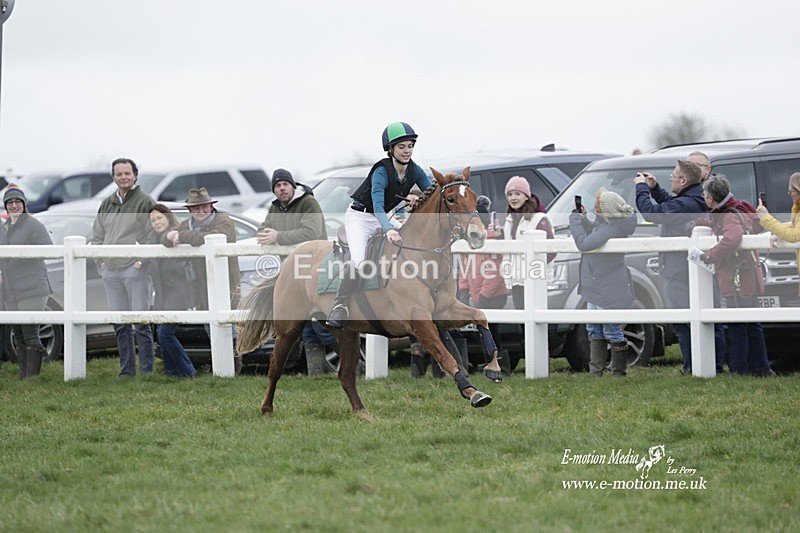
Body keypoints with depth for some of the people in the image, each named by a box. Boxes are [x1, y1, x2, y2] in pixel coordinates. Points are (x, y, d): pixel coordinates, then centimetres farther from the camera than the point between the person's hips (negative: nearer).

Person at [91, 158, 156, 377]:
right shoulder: (107, 204, 17)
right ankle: (126, 371, 15)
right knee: (120, 324, 9)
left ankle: (147, 371, -3)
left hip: (135, 269, -6)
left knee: (141, 322, -7)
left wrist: (142, 260, -12)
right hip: (110, 271, 6)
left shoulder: (145, 202, -1)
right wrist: (100, 261, 9)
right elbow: (97, 235, 21)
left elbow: (153, 235, -5)